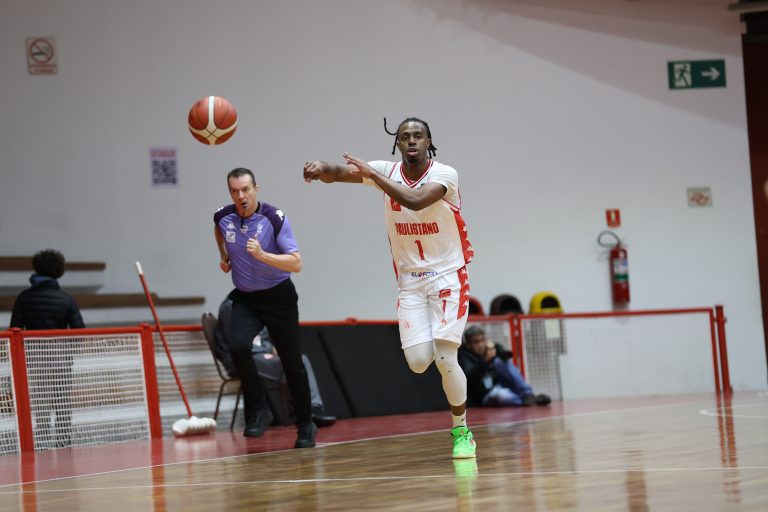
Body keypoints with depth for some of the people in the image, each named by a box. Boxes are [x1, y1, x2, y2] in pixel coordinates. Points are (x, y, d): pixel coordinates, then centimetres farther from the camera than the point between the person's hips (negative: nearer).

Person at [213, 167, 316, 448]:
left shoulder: (274, 218, -20)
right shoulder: (223, 217, -6)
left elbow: (296, 263, -25)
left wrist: (261, 254, -35)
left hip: (278, 296, -3)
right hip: (245, 298, 3)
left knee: (292, 361, 0)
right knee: (237, 346, -24)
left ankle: (306, 426, 18)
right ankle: (258, 411, -10)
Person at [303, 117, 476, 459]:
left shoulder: (445, 174, -14)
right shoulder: (386, 171, -3)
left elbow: (416, 201, -35)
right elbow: (340, 172, -17)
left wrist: (373, 175, -33)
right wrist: (322, 168, -40)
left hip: (447, 275, -3)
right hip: (410, 280, 3)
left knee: (445, 358, -13)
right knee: (418, 361, -12)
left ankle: (462, 431, 7)